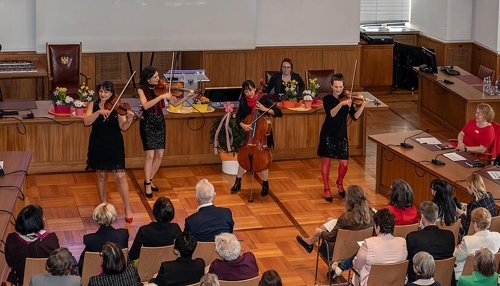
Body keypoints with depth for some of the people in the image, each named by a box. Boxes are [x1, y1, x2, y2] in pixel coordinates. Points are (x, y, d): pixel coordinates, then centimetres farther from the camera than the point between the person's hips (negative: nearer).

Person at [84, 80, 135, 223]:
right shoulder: (93, 105, -1)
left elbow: (123, 127, -14)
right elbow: (86, 122, -16)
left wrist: (129, 120, -34)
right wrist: (99, 112, -29)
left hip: (114, 145, -2)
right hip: (98, 145, 2)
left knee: (120, 177, -4)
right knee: (101, 175, 13)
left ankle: (128, 208, 5)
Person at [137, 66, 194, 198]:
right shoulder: (141, 89, -10)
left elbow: (174, 103, 1)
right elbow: (145, 105, -27)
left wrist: (187, 97, -15)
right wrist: (162, 96, -33)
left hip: (160, 123, 4)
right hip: (148, 124, -4)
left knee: (159, 155, 5)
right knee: (150, 156, -10)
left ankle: (149, 180, 24)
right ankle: (147, 185, 3)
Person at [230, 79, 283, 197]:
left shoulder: (263, 99, -17)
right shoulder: (243, 101, -7)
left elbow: (279, 113, -20)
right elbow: (238, 117, -3)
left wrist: (265, 109, -34)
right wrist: (242, 124, -25)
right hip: (248, 133, 3)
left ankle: (265, 185, 18)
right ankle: (237, 183, 23)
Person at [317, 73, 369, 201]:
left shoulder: (347, 99, 0)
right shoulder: (327, 99, -8)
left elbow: (355, 117, -9)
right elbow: (331, 114, -26)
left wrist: (362, 106, -24)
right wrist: (341, 104, -41)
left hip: (342, 134, 2)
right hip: (328, 134, -2)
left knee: (344, 163, 0)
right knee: (327, 161, 3)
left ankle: (340, 183, 30)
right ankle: (326, 189, 19)